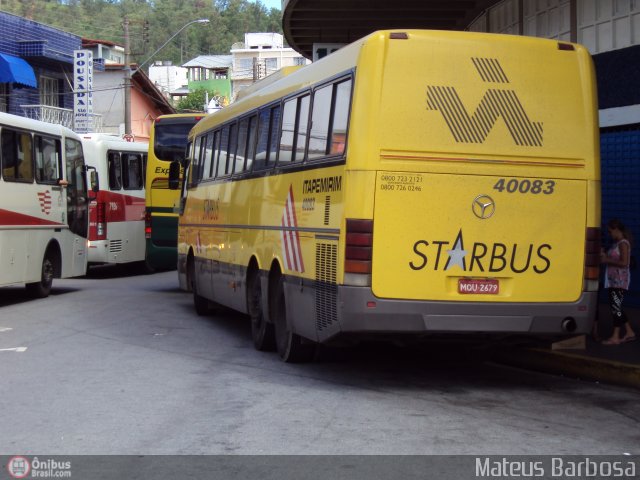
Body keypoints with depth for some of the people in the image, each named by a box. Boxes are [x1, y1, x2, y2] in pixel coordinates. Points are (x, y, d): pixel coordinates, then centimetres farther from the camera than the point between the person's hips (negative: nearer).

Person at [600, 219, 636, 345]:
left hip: (620, 280, -10)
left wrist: (607, 260, -16)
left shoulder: (623, 244, -12)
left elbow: (624, 263, -20)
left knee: (615, 306, -8)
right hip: (613, 280, 10)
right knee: (616, 307, 13)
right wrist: (604, 256, 6)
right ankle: (629, 333, 20)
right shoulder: (616, 243, 16)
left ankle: (615, 337, -5)